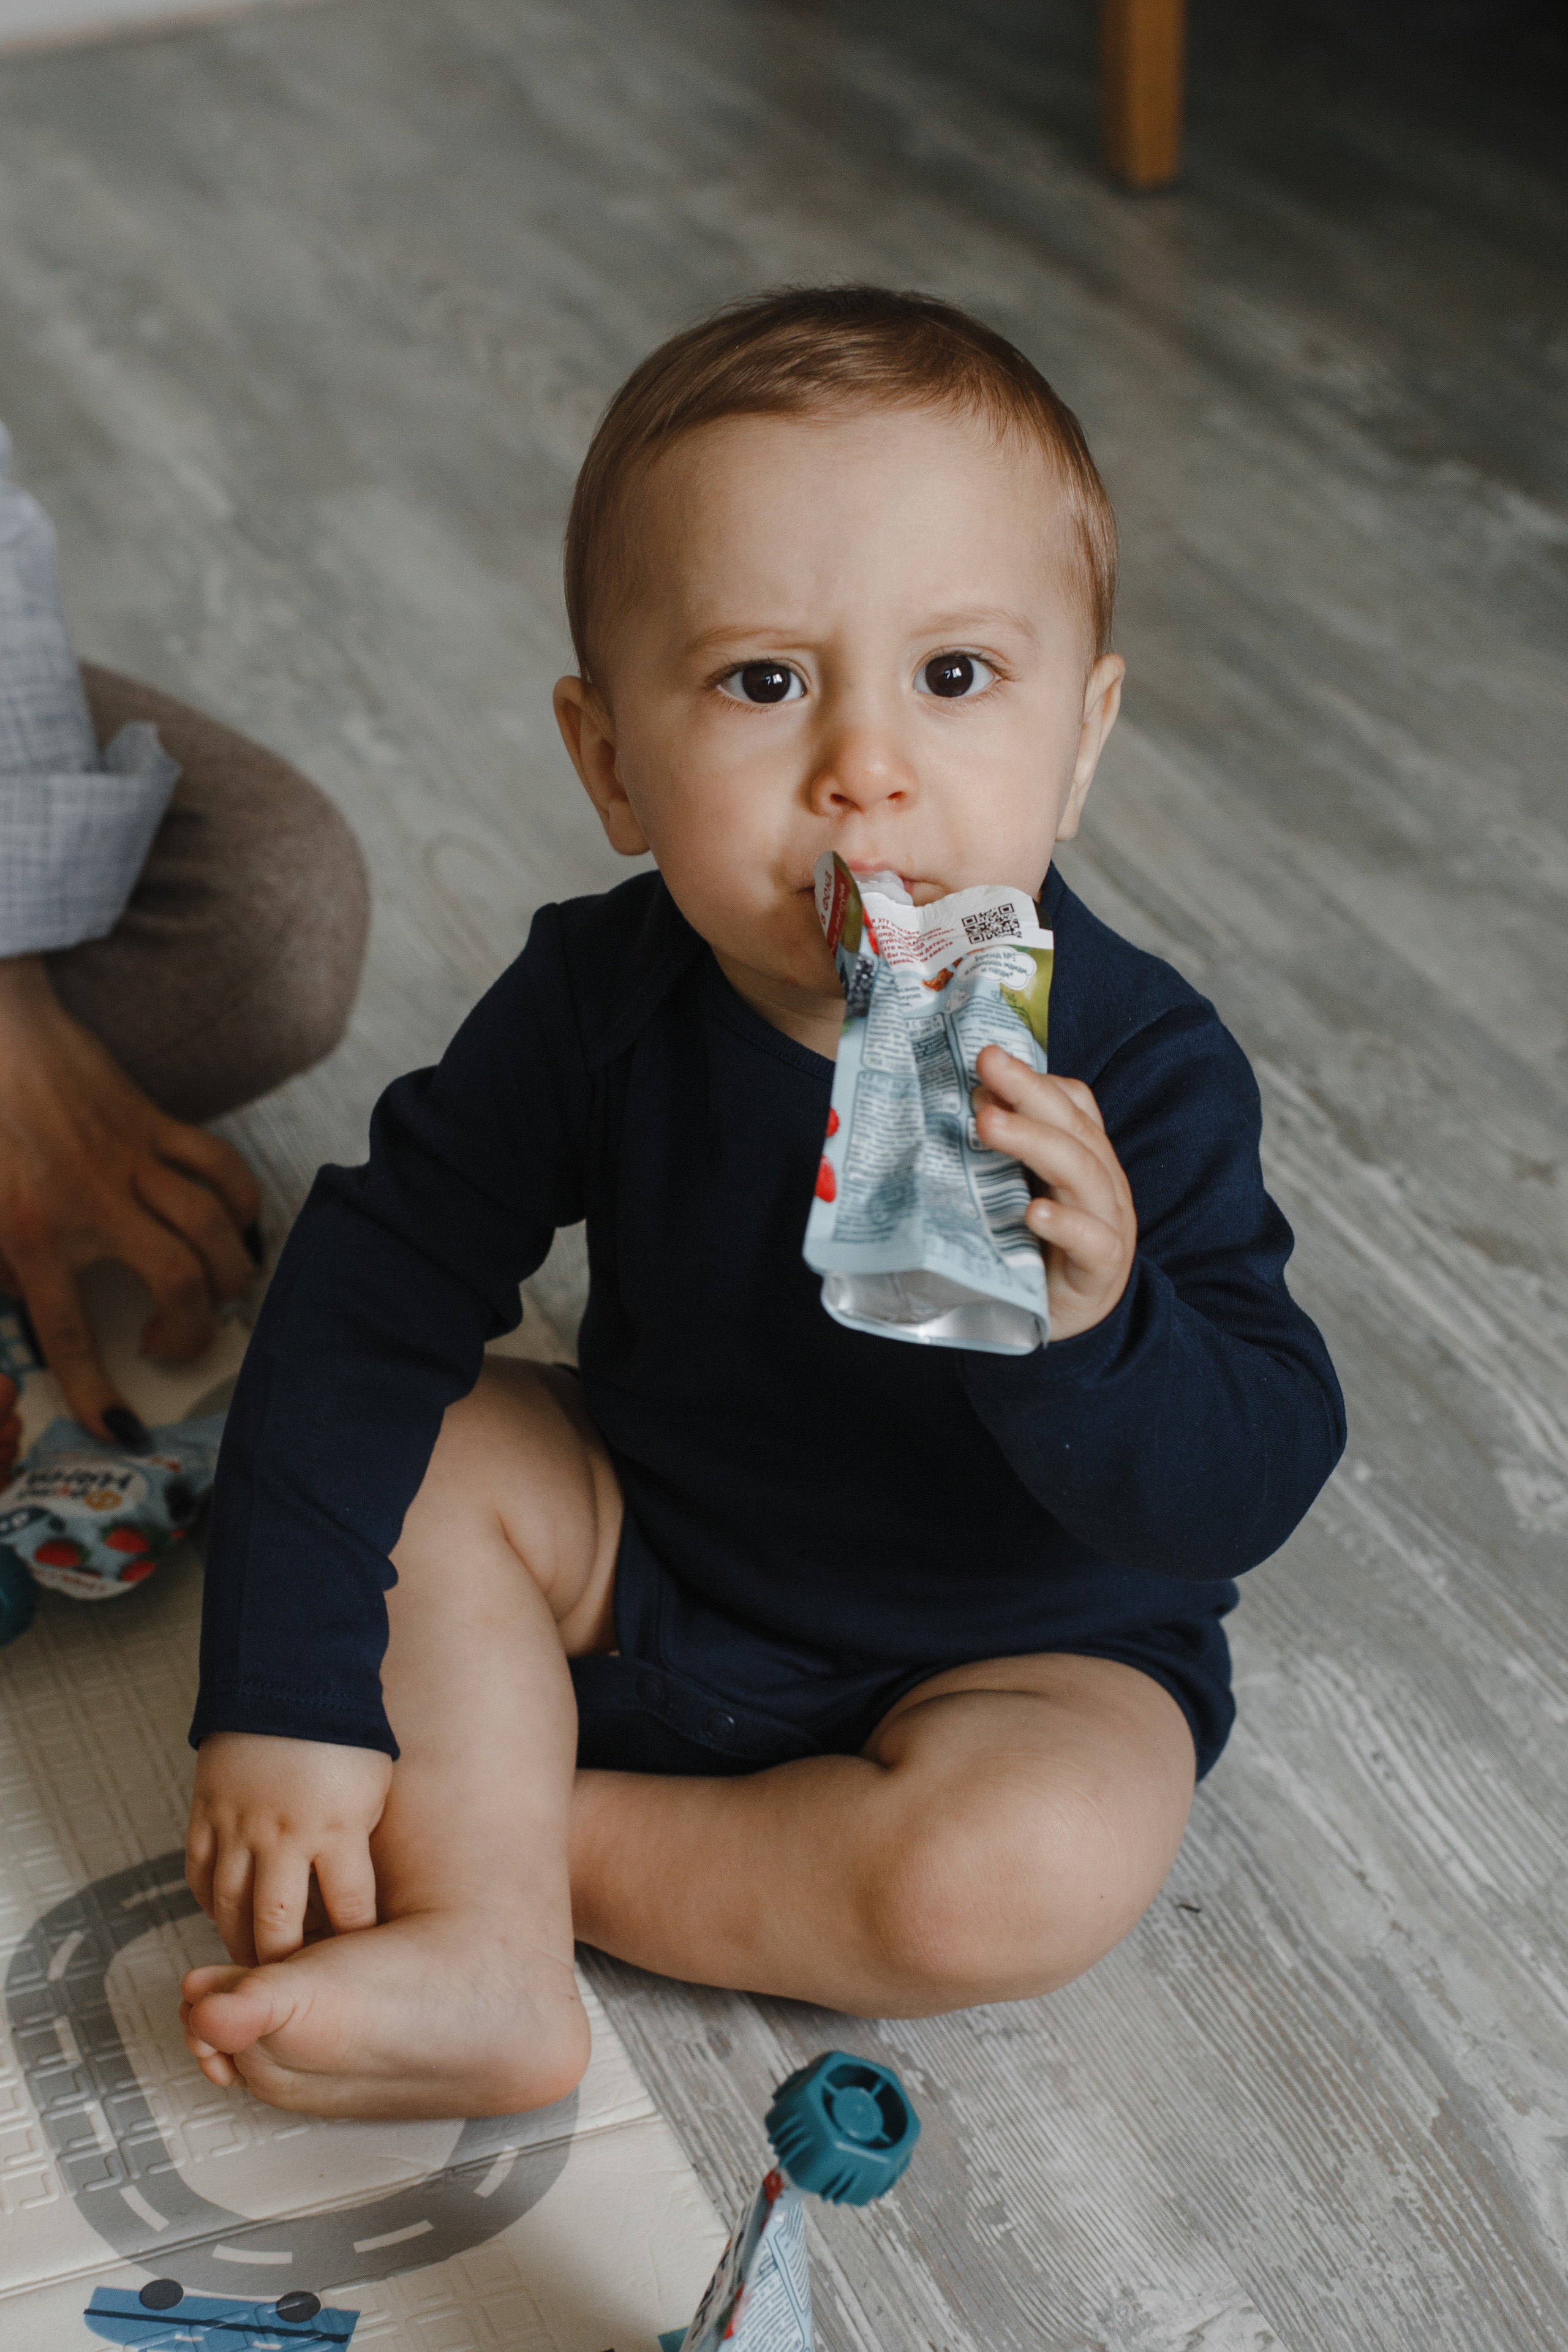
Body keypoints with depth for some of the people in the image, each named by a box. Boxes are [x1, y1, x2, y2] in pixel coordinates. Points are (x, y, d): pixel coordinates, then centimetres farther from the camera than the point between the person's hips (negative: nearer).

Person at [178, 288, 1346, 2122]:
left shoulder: (1134, 1072, -27)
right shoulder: (601, 998, -19)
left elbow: (1256, 1484, -28)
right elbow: (374, 1281, -16)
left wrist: (1088, 1328, -51)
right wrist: (287, 1693, -21)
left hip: (1027, 1643, -3)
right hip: (649, 1558, 3)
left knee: (1030, 1870, -30)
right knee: (420, 1455, -16)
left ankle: (551, 1835, -11)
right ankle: (487, 1966, -20)